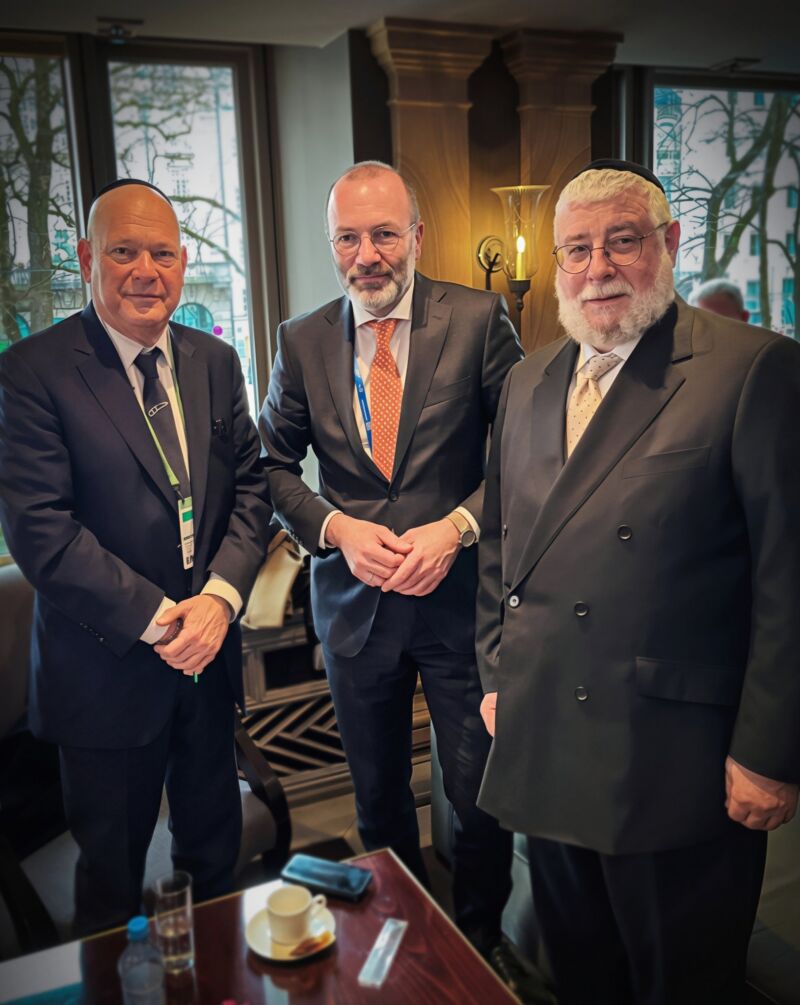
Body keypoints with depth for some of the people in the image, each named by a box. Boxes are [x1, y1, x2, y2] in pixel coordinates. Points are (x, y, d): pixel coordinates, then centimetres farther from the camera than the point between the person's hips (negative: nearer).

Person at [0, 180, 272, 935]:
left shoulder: (215, 362, 5)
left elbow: (249, 485, 3)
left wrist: (220, 595, -13)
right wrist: (157, 619, -18)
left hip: (208, 651, 5)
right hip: (106, 668, -4)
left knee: (215, 846, 23)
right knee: (111, 871, 17)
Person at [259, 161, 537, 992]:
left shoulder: (477, 319, -7)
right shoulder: (301, 341, 0)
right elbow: (274, 464, 5)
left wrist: (457, 527, -18)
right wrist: (337, 528, -11)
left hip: (459, 595, -2)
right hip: (353, 599, 3)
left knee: (479, 797, 8)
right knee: (378, 798, 19)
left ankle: (479, 941, 36)